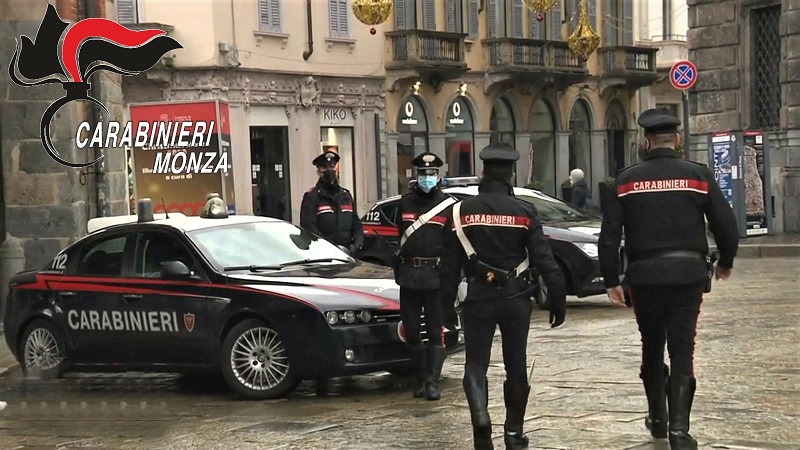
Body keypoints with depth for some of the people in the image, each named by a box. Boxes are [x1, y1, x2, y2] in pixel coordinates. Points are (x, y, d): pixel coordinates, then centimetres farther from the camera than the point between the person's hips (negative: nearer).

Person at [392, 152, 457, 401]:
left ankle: (432, 381, 0)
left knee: (435, 331, -2)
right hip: (409, 275, 4)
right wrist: (397, 268, 14)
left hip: (435, 275, -4)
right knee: (411, 330, 8)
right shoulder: (405, 202, 12)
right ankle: (421, 378, 19)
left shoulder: (448, 204, 0)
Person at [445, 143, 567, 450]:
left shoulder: (462, 211, -2)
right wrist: (558, 301, -1)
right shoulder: (523, 211, -5)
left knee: (476, 364, 4)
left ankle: (480, 416, -22)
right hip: (516, 298, 0)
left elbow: (451, 262, 5)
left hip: (478, 298, 0)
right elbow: (545, 260, -7)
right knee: (516, 367, 12)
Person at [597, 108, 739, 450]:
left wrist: (611, 280, 7)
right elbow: (726, 225, 0)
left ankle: (657, 418, 28)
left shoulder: (627, 180, 1)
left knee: (652, 348, 18)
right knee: (682, 352, 1)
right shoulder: (698, 175, -1)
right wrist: (725, 262, 18)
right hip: (687, 273, -1)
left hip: (645, 275, 1)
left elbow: (609, 235, -1)